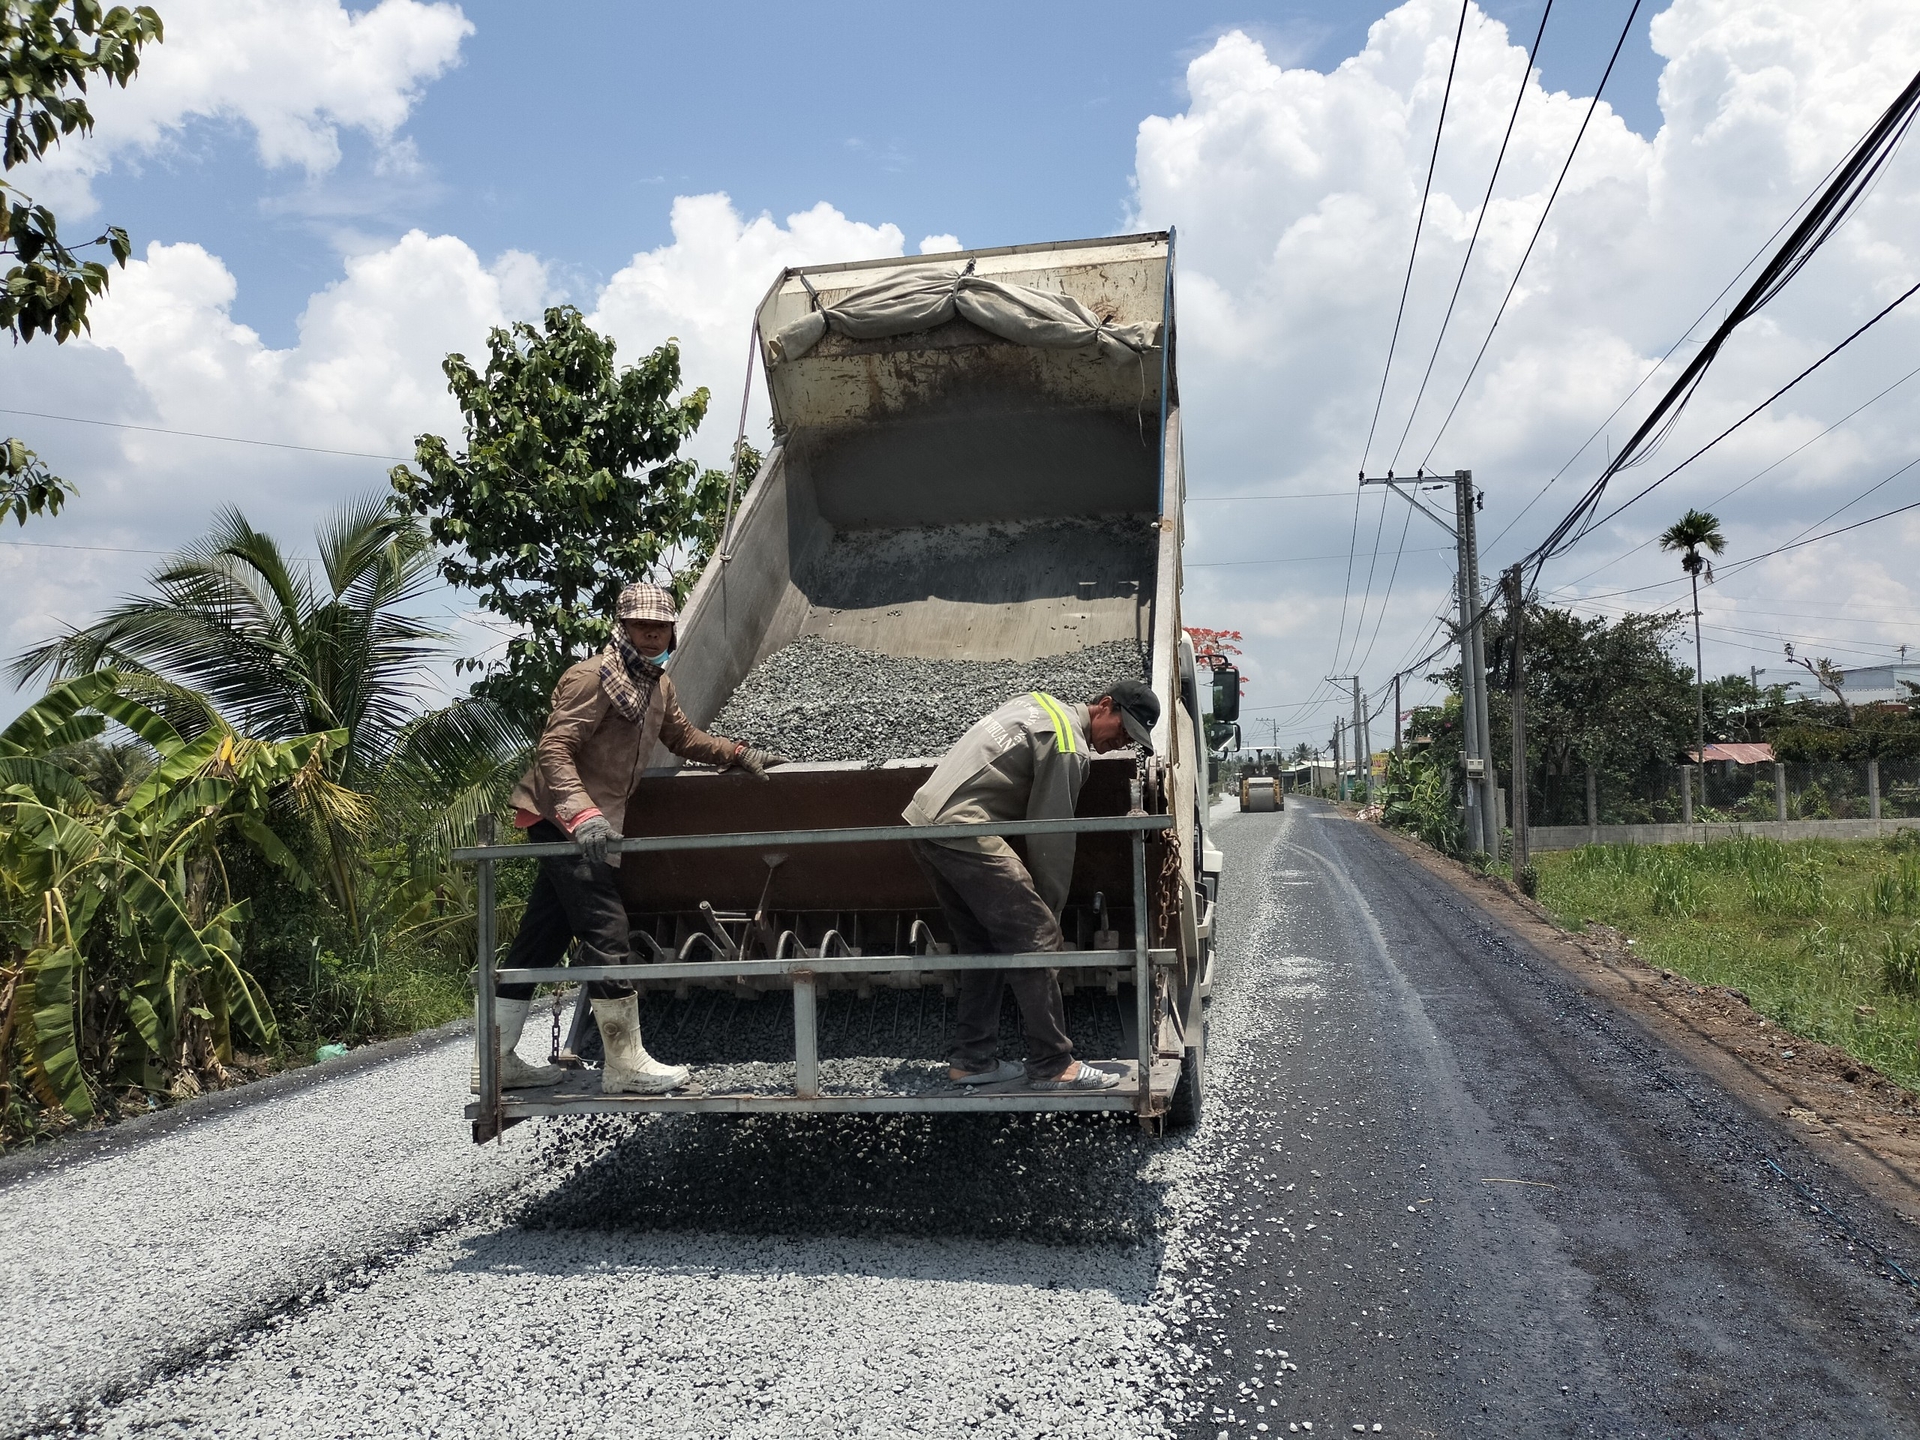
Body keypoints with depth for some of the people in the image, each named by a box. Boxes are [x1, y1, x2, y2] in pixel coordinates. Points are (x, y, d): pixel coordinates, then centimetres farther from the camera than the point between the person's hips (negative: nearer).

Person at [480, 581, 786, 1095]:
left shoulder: (657, 684, 17)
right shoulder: (593, 677, -13)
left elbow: (684, 738, 29)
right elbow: (553, 750, -21)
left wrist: (742, 755, 20)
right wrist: (582, 813, -33)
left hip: (591, 823, 10)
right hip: (563, 819, -10)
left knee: (540, 939, 11)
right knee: (607, 934, -10)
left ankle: (497, 1061, 18)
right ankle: (625, 1064, -3)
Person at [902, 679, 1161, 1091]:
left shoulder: (1040, 703, 20)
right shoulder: (1068, 747, -9)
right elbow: (1052, 838, -9)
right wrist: (1051, 913, 0)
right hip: (964, 833, -10)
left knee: (984, 945, 16)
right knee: (1036, 937, -7)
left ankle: (971, 1060, 20)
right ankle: (1052, 1065, -3)